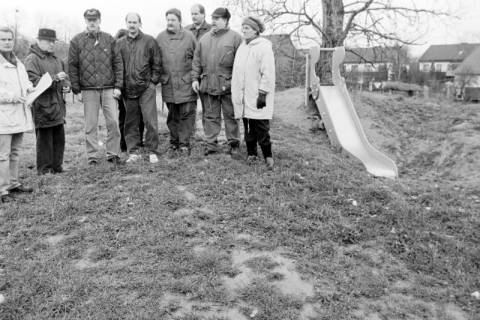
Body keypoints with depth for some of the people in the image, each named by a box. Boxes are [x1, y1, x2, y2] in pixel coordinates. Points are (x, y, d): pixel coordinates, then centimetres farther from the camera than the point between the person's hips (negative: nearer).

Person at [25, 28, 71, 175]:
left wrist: (66, 85, 7)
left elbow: (65, 77, 29)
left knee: (59, 139, 11)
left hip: (58, 106, 8)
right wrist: (54, 78, -23)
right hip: (42, 107, -7)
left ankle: (57, 167, 23)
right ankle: (44, 170, 8)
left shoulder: (56, 59, 19)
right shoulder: (31, 60, -6)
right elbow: (33, 82, -15)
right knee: (44, 140, -2)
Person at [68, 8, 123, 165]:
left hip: (109, 89, 1)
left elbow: (118, 63, 6)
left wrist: (118, 86, -1)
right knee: (90, 125, 4)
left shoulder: (109, 39, 8)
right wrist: (76, 88, -1)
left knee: (113, 122, -2)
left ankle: (113, 153, 11)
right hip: (89, 90, 0)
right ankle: (92, 156, 13)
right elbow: (72, 66, 5)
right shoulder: (77, 41, 4)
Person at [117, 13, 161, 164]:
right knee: (130, 122, 7)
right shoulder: (119, 44, 10)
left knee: (150, 120, -4)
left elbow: (157, 64, 5)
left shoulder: (149, 41, 4)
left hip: (146, 88, -3)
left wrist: (153, 81, -1)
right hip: (128, 89, 3)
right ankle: (133, 152, 16)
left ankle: (152, 151, 6)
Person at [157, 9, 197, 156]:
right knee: (172, 116, 11)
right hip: (168, 84, 2)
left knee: (186, 115, -2)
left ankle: (184, 144, 5)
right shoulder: (160, 38, 8)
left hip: (186, 84, -2)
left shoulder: (189, 37, 2)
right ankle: (174, 142, 22)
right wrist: (157, 77, 8)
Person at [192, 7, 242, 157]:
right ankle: (211, 143, 18)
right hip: (207, 85, 4)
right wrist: (195, 78, 6)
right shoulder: (204, 38, 14)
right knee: (211, 116, 9)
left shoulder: (235, 37, 0)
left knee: (230, 116, 5)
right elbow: (196, 61, 15)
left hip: (228, 85, -4)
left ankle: (234, 144, 15)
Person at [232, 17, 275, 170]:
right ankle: (251, 153, 22)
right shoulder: (242, 47, 15)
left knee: (261, 128, -5)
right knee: (248, 128, 12)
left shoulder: (264, 47, -8)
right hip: (243, 96, 7)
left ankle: (268, 156, 4)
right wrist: (236, 92, 18)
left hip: (257, 97, -7)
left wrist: (263, 93, -17)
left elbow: (268, 74, -13)